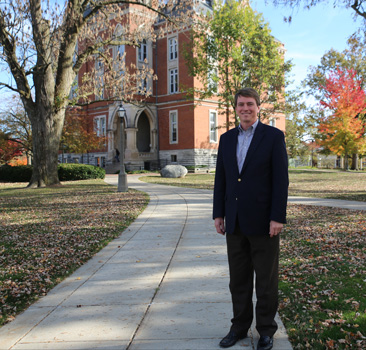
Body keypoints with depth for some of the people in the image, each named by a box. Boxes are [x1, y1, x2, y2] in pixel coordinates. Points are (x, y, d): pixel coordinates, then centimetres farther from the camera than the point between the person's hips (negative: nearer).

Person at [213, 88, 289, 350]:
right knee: (238, 279, 14)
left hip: (263, 221, -4)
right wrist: (218, 214, 7)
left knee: (266, 280, 7)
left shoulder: (274, 136, -4)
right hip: (235, 222, 5)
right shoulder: (227, 138, 10)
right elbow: (221, 178, 11)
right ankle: (240, 326, 29)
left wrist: (278, 217, -14)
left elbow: (281, 179, -9)